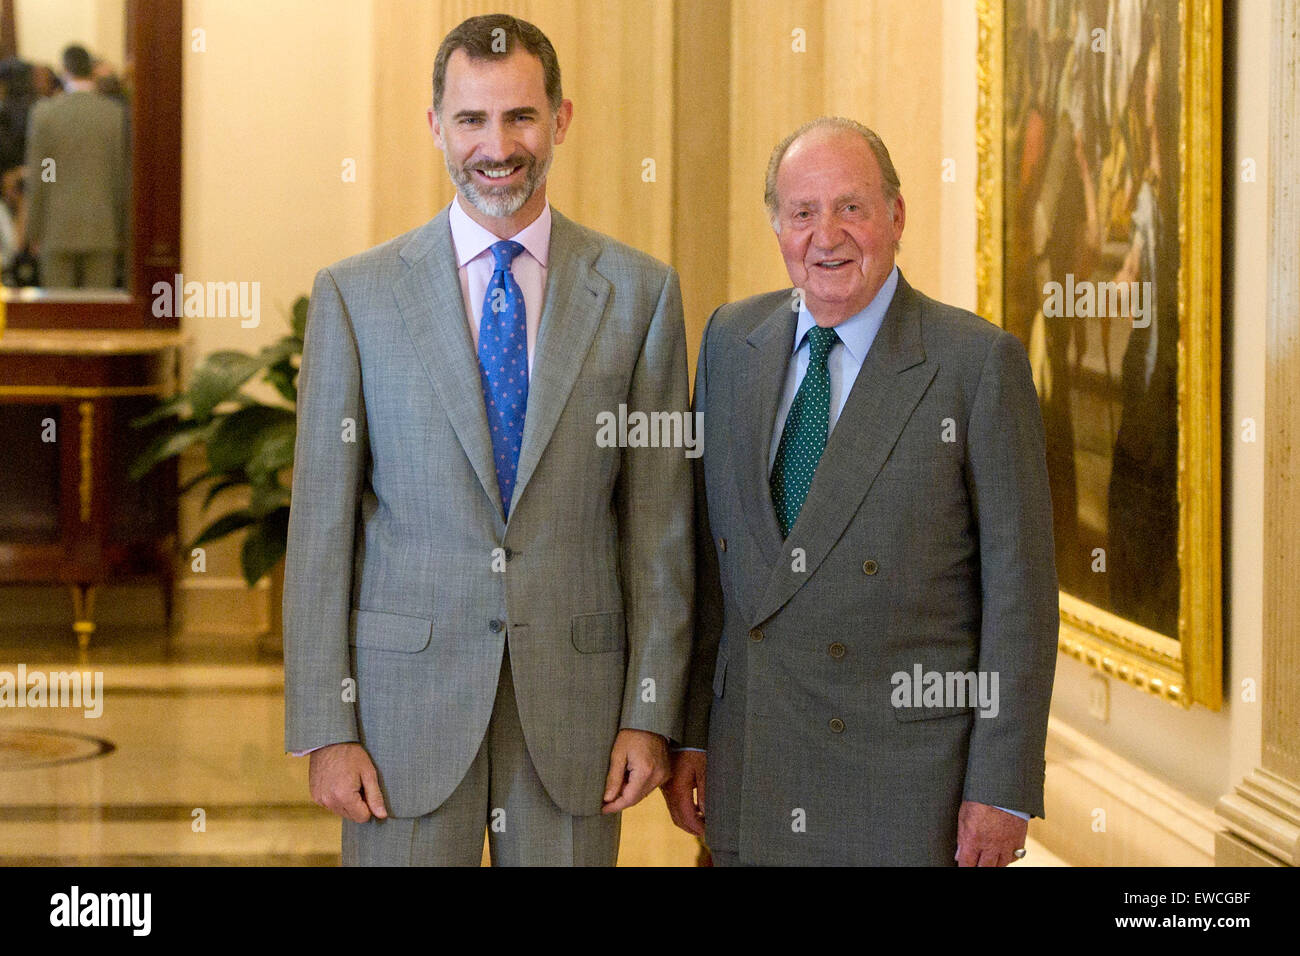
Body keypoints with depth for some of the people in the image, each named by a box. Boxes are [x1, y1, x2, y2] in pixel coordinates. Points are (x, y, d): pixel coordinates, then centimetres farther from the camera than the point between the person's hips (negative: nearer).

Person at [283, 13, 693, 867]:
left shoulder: (637, 292, 4)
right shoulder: (356, 294, 2)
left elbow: (660, 520, 4)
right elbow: (322, 525, 1)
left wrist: (652, 714, -1)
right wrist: (326, 730, -4)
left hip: (574, 694, 1)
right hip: (407, 693, -1)